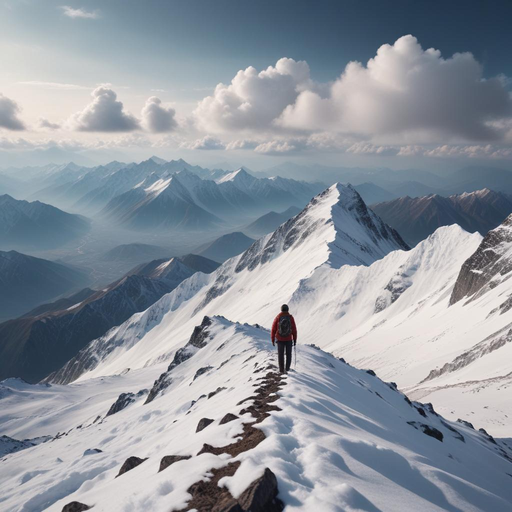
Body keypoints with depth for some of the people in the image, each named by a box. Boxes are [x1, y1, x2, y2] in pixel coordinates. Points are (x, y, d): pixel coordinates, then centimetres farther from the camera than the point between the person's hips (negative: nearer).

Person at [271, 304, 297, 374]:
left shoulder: (277, 318, -5)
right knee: (288, 354, 16)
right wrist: (295, 339, 6)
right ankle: (287, 368, 8)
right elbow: (294, 329, -4)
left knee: (281, 354, 10)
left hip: (280, 339, 0)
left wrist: (273, 340, 7)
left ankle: (281, 369, 11)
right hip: (289, 339, 0)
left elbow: (273, 329, -2)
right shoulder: (290, 318, -6)